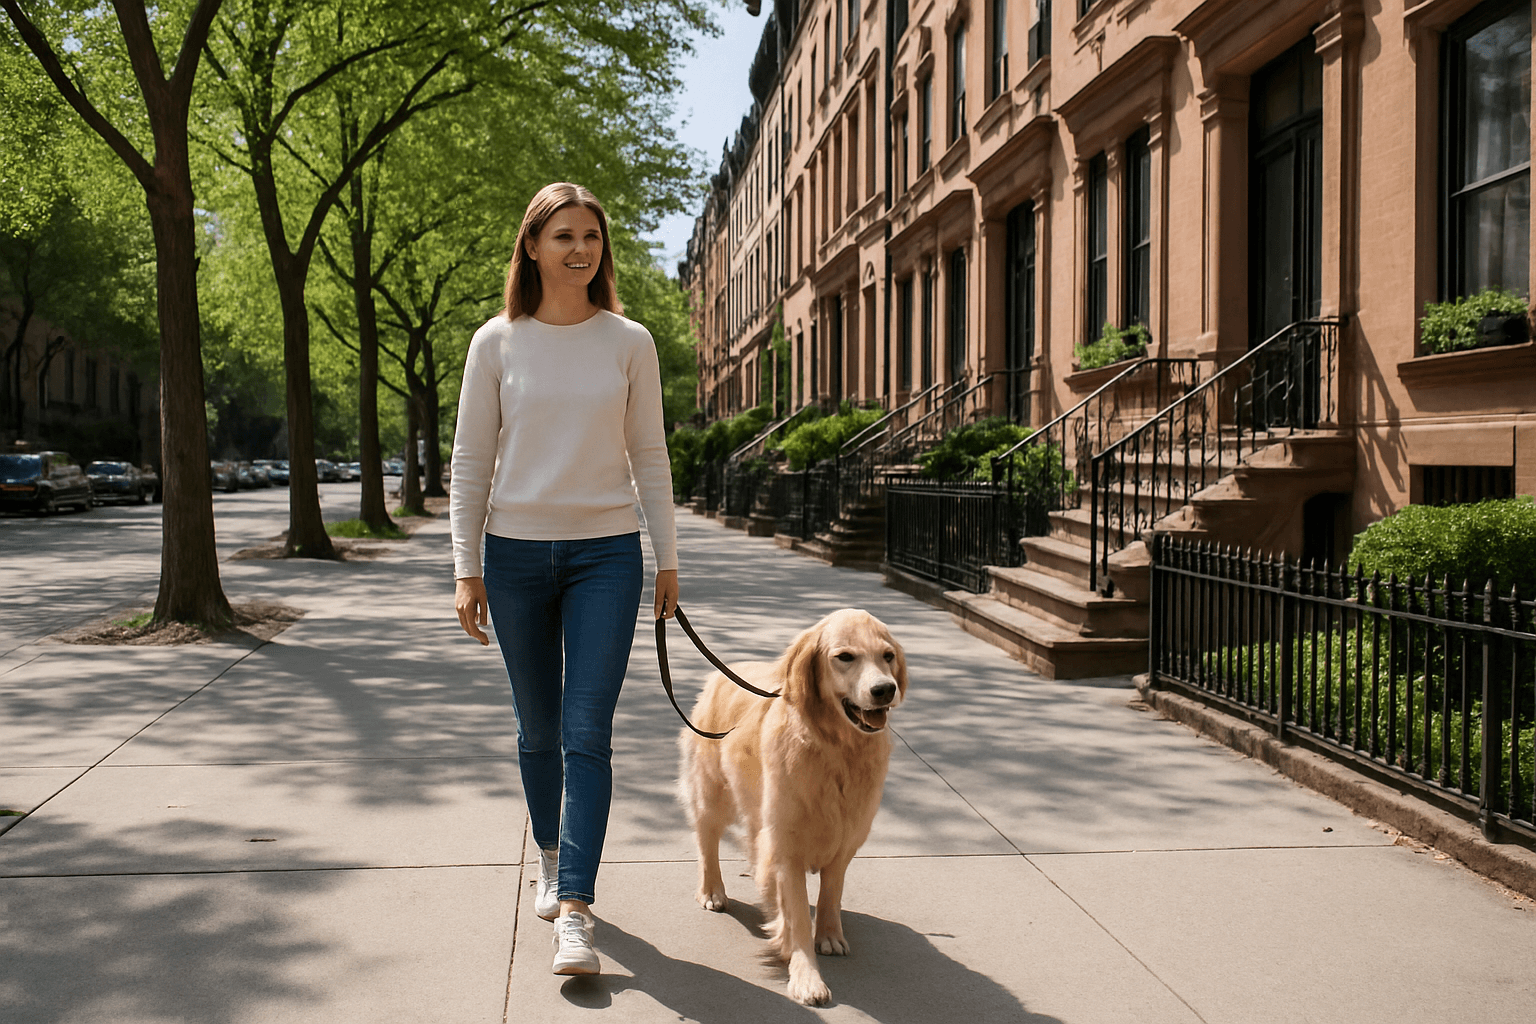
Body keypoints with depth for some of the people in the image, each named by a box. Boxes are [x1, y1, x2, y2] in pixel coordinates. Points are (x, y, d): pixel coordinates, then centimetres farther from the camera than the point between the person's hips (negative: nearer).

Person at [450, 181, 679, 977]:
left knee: (587, 734, -7)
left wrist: (667, 558, 5)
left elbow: (649, 456, 6)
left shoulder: (629, 343, 2)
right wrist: (466, 567, -2)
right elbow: (471, 461, 3)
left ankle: (575, 912, -6)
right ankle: (552, 859, 35)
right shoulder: (497, 342, 1)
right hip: (517, 552, 1)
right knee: (538, 730, 13)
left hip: (605, 553, -1)